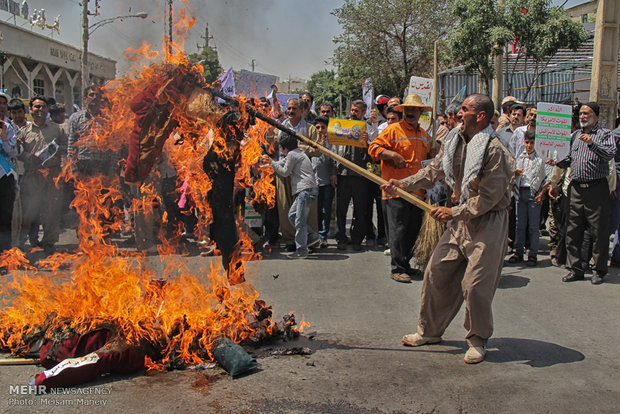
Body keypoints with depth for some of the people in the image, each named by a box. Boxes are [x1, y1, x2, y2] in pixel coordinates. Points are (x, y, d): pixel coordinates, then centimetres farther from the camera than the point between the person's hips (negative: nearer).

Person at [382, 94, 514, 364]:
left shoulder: (494, 150, -19)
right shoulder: (455, 141, 5)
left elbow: (488, 198, -20)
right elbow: (434, 170, 11)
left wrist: (453, 212, -19)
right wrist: (403, 184, -2)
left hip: (488, 223, -7)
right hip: (460, 220, 7)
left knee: (475, 285, -5)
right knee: (436, 273, 8)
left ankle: (477, 341, 17)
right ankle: (430, 331, 25)